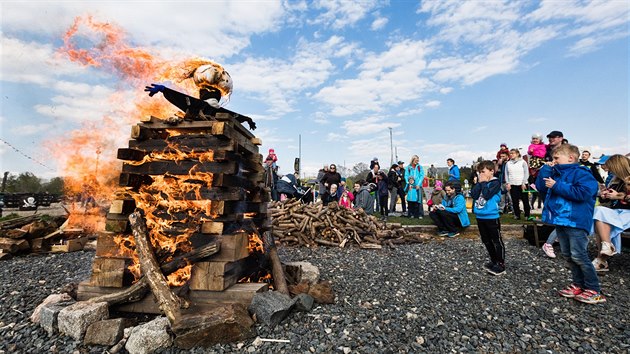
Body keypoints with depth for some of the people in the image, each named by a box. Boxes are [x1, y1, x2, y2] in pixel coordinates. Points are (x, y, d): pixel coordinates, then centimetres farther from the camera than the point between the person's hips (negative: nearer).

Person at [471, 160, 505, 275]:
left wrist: (484, 182, -12)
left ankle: (501, 264, 12)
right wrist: (479, 183, -7)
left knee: (496, 241, 2)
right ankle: (494, 261, 31)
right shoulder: (480, 182, 10)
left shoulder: (495, 182, -8)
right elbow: (474, 195, -4)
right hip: (480, 216, 7)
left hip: (491, 217, -7)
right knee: (486, 240, 16)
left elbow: (487, 195, -22)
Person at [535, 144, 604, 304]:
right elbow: (540, 187, 9)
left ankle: (594, 291, 9)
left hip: (576, 222, -8)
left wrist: (557, 186, -21)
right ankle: (578, 285, 26)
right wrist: (546, 169, 2)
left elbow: (582, 193, -25)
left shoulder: (581, 173, -11)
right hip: (560, 221, 9)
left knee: (578, 256, -4)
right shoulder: (555, 174, 13)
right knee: (568, 255, 14)